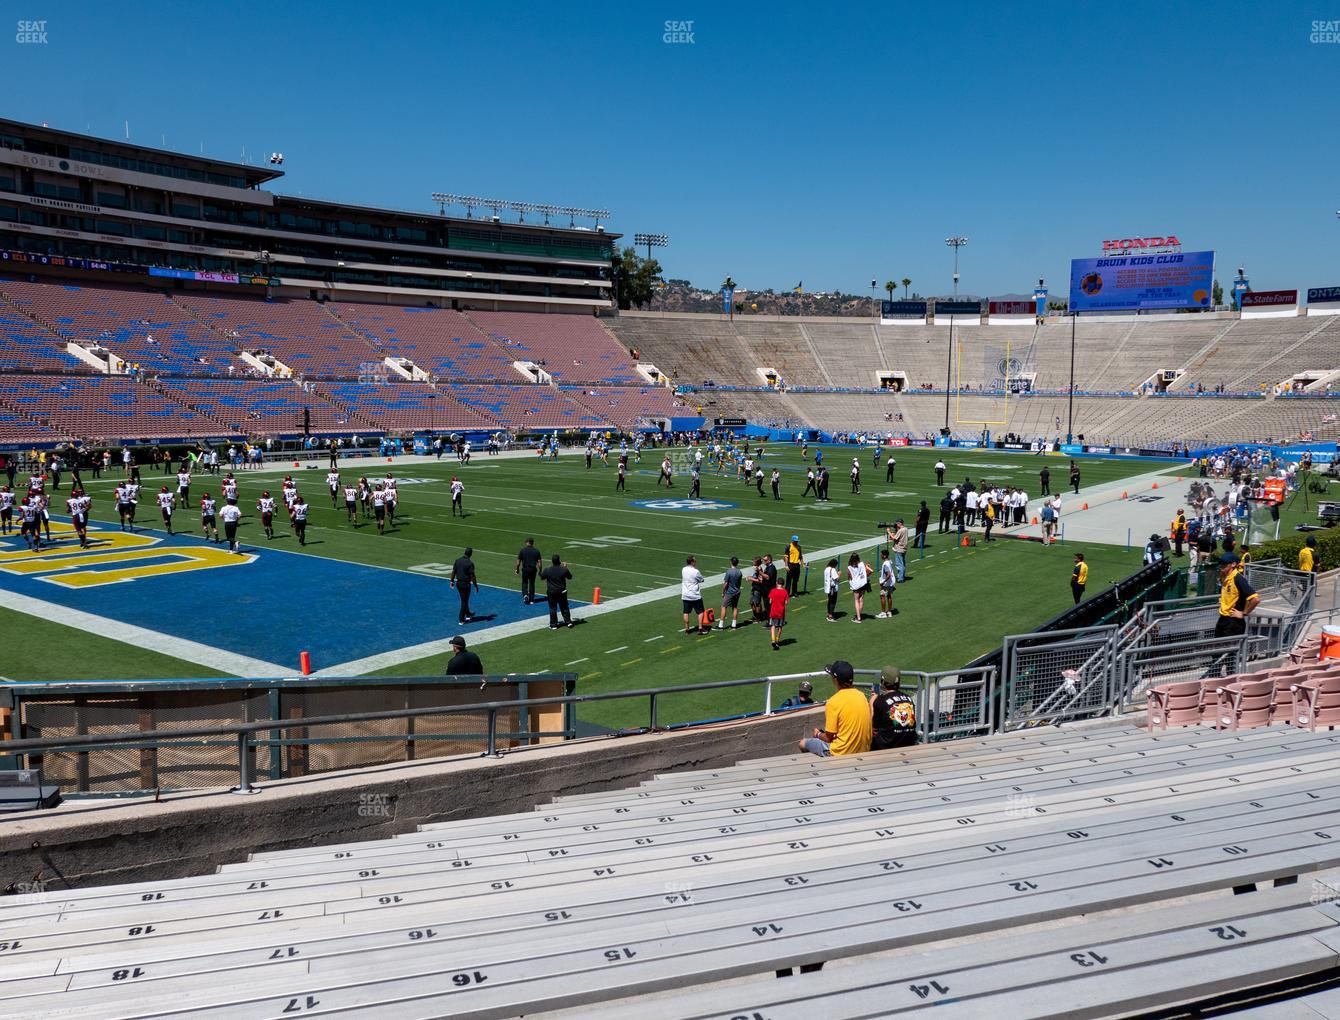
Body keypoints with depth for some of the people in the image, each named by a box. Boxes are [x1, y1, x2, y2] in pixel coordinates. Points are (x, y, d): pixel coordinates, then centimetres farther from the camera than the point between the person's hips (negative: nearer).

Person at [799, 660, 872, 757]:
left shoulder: (833, 702, -19)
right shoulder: (861, 695, 0)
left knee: (803, 743, 12)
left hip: (842, 753, -7)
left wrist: (818, 734, 10)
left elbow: (828, 738, -12)